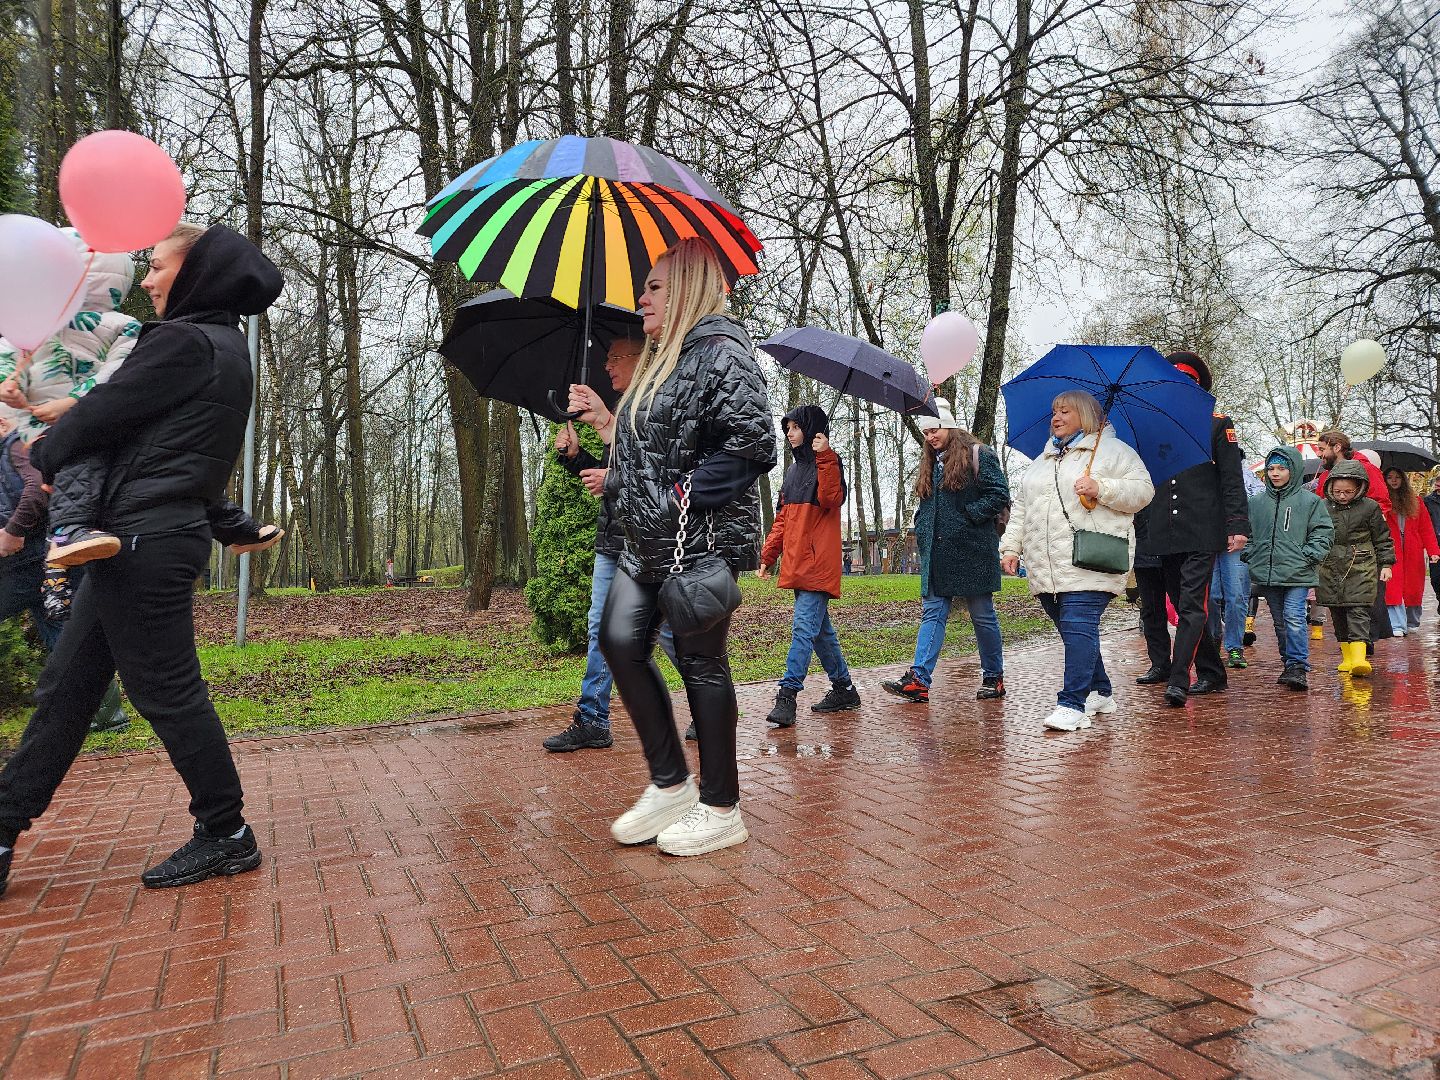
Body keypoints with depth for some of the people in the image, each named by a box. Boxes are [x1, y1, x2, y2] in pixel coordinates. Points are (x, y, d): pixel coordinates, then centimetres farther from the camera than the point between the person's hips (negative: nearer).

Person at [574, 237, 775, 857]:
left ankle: (721, 810, 12)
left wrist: (687, 497, -18)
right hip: (650, 540, 9)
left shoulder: (719, 351, -8)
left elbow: (754, 442, -19)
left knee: (700, 661, -3)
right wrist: (602, 419, 18)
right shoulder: (662, 360, 22)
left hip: (702, 539, -9)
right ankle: (670, 784, 14)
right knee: (620, 642, 1)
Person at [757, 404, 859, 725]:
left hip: (818, 561, -8)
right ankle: (844, 689, 22)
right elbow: (783, 517, 21)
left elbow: (831, 500, -20)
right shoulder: (793, 469, 21)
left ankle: (787, 696, -17)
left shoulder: (828, 462, -1)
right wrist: (768, 554, 17)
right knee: (820, 628, 12)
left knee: (804, 626, -13)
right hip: (796, 561, 8)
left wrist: (824, 458, -22)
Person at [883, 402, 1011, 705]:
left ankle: (994, 678, 17)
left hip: (971, 553, -6)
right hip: (937, 553, 6)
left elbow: (999, 496, -10)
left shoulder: (977, 456, -4)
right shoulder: (931, 464, 18)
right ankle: (918, 680, -6)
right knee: (932, 613, -1)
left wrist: (968, 516, -14)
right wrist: (922, 529, 8)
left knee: (982, 617, 4)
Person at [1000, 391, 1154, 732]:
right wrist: (1011, 547, 14)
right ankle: (1100, 693, 23)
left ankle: (1072, 705, -18)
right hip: (1046, 568, 7)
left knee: (1078, 626, -16)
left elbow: (1143, 490, -1)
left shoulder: (1112, 450, 7)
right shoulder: (1042, 461, 25)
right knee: (1073, 630, 9)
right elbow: (1021, 508, 24)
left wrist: (1102, 489, -15)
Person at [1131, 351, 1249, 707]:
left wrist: (1237, 525, -10)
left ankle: (1178, 681, -15)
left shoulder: (1218, 424, 6)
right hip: (1164, 536, 5)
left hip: (1201, 533, -5)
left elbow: (1232, 479, 0)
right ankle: (1211, 674, 23)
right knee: (1183, 608, 10)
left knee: (1192, 607, -11)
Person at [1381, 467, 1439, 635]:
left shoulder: (1415, 502, 11)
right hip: (1391, 553, -3)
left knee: (1413, 588, 9)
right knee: (1393, 588, -9)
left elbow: (1426, 528, 7)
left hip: (1413, 553, 3)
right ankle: (1397, 626, -9)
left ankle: (1412, 623, 25)